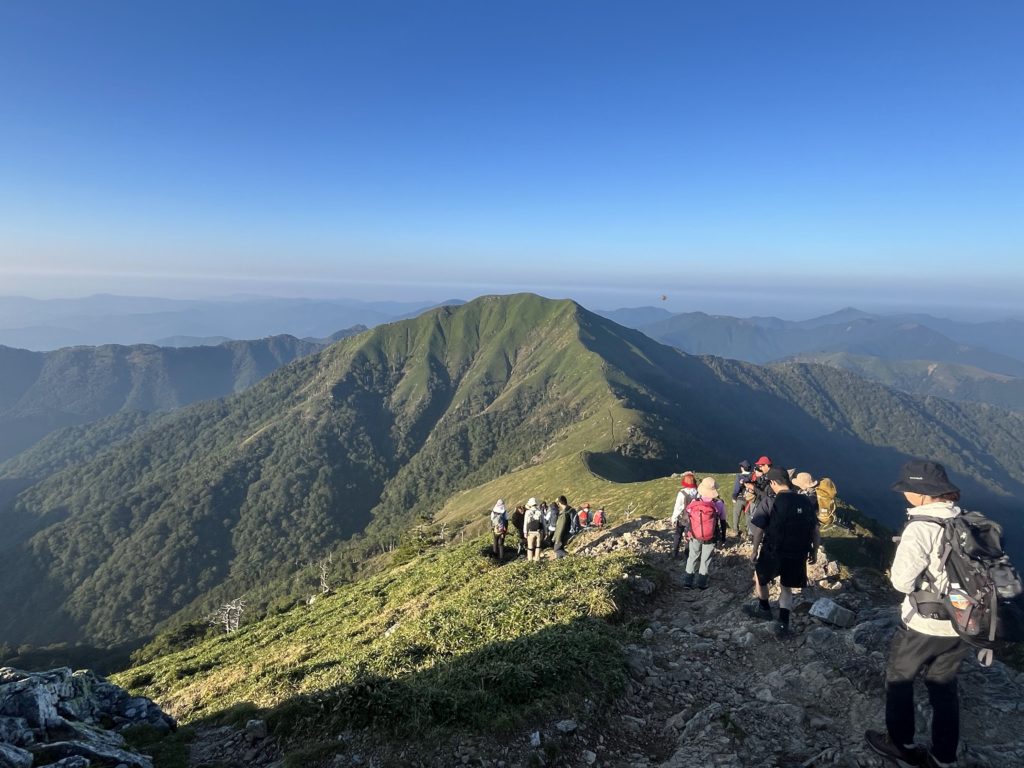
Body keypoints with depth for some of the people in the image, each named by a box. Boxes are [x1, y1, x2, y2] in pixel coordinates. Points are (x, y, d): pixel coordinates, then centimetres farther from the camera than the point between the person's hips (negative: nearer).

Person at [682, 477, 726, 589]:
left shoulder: (693, 502, -13)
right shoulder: (719, 504, -16)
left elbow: (688, 520, -3)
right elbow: (723, 522, -3)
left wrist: (687, 534, 12)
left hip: (694, 536, 1)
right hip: (710, 538, -1)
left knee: (692, 557, 18)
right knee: (705, 559, 15)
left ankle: (687, 581, 22)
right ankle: (701, 583, 23)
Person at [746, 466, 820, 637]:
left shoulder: (770, 503, -16)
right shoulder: (806, 502, -2)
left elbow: (758, 531, -13)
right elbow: (815, 531, 4)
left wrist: (754, 551, 1)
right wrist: (814, 551, 18)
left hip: (773, 553, -4)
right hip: (798, 555, 4)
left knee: (760, 578, 24)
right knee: (787, 587, 22)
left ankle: (764, 609, 39)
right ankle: (783, 623, 14)